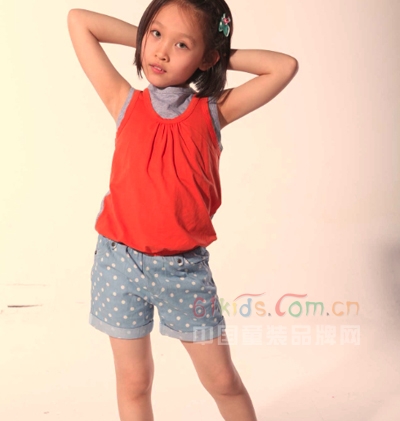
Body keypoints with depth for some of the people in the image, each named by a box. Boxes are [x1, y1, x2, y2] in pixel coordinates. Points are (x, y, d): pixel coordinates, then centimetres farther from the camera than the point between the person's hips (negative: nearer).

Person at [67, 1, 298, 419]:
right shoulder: (124, 103, -2)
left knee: (222, 379, 12)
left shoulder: (212, 112, -2)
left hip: (185, 269, 0)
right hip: (120, 262, 1)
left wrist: (222, 56, -1)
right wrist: (146, 38, 3)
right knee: (134, 382, 14)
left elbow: (285, 66, -5)